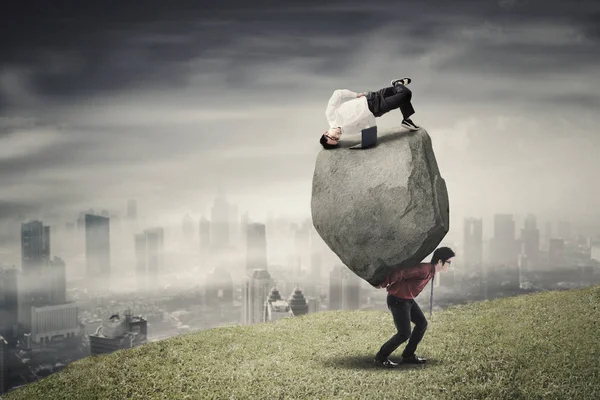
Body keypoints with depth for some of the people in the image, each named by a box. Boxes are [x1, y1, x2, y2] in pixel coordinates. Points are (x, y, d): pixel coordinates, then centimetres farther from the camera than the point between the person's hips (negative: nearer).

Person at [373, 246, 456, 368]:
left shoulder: (430, 269, 3)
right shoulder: (425, 269, -29)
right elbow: (399, 273, -33)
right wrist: (383, 284, -20)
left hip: (407, 299, 10)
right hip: (397, 300, -10)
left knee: (422, 323, 10)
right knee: (404, 333, -7)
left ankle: (408, 356, 20)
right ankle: (381, 357, 10)